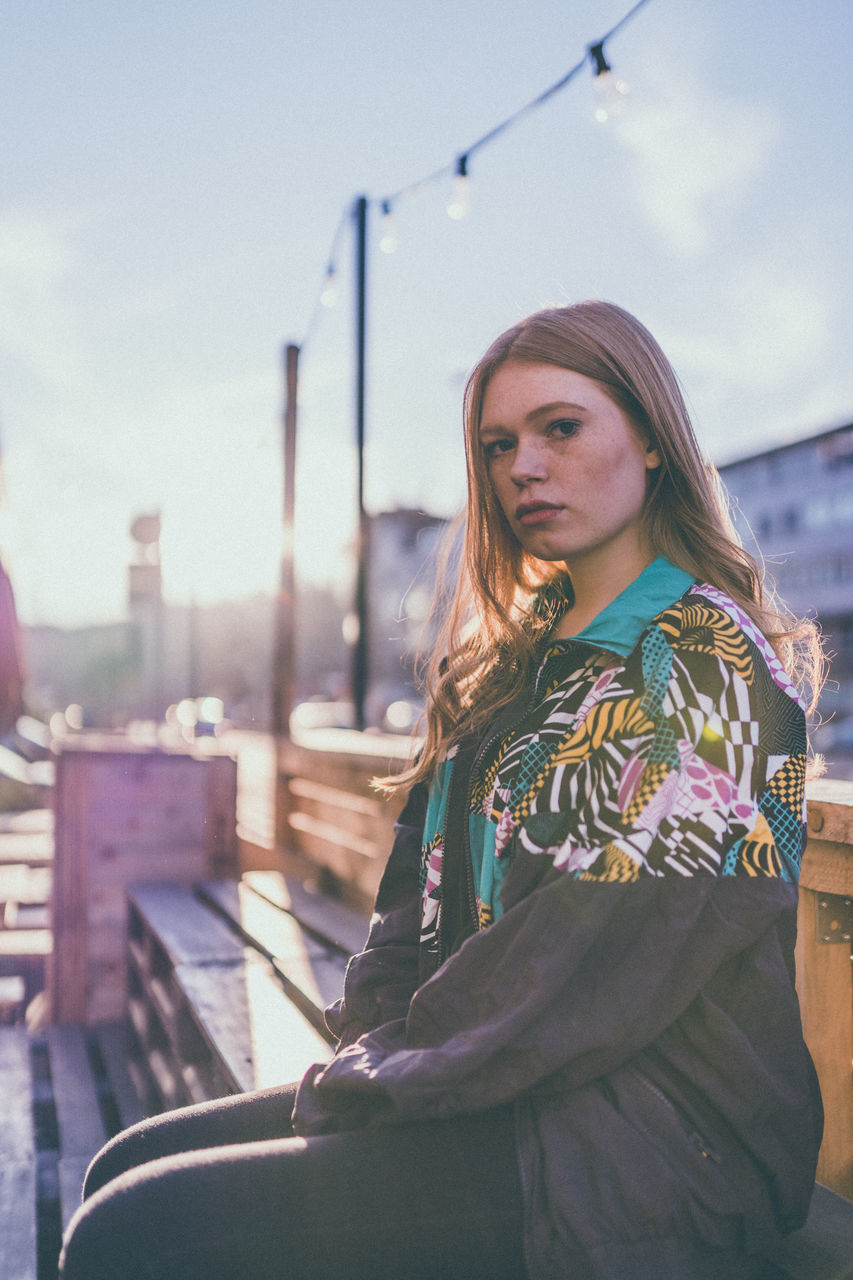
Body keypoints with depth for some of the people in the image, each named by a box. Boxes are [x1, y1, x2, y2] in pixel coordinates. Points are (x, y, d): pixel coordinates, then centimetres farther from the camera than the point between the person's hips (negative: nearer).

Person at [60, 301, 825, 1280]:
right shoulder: (527, 656, 16)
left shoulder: (710, 657, -11)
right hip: (507, 1085, 8)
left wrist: (378, 1078, -13)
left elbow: (608, 945, -19)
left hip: (642, 1133, -8)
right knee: (130, 1167, 4)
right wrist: (375, 1035, -3)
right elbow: (426, 876, 13)